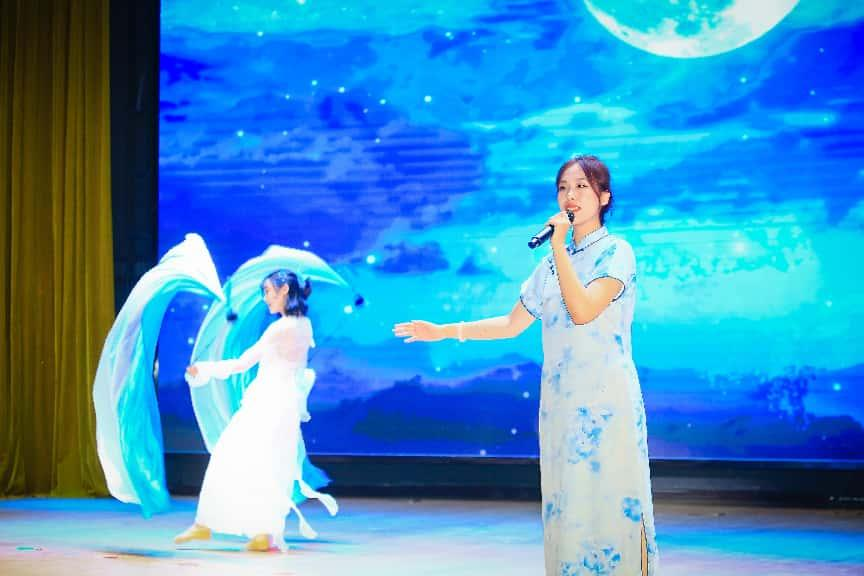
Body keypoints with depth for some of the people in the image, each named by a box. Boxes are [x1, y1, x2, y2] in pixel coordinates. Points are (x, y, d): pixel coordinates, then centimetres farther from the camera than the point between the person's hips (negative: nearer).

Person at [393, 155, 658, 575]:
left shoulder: (615, 252, -2)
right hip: (560, 401, 6)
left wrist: (558, 245, -13)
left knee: (611, 505, -7)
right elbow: (512, 324, 20)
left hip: (606, 401, -6)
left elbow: (583, 311, -18)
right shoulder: (553, 261, 15)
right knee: (565, 508, 5)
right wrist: (443, 331, 16)